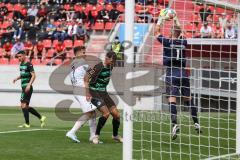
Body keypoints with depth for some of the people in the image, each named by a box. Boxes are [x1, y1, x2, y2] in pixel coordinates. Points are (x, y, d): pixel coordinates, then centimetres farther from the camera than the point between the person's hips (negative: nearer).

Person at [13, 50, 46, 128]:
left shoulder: (28, 64, -11)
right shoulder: (21, 64, 16)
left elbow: (33, 75, -16)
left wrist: (29, 85, -26)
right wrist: (17, 78, 11)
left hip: (27, 88, -9)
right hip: (24, 87, 9)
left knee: (23, 105, -12)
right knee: (26, 106, 11)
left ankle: (27, 124, -8)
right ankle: (41, 118, 17)